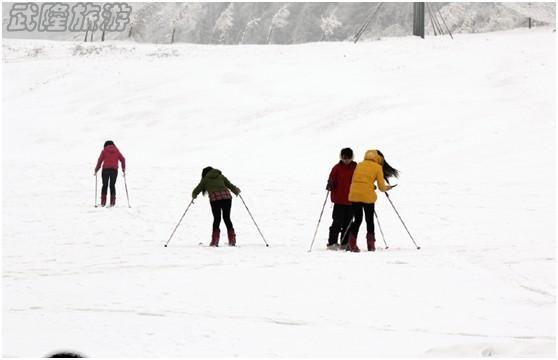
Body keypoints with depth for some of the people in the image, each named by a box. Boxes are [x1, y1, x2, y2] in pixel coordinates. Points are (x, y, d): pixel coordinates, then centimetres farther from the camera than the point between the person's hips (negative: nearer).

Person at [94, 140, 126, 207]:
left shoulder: (104, 151, 7)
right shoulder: (116, 151, 13)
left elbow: (100, 160, 1)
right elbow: (122, 159, 8)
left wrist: (96, 170, 10)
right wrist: (123, 169, 15)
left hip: (106, 169, -1)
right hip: (114, 170, 1)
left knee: (105, 185, 8)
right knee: (112, 185, 9)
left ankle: (103, 201, 1)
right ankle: (112, 202, 1)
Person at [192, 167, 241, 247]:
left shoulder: (205, 179, 17)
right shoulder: (221, 176, 23)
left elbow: (196, 191, 18)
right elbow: (230, 186, 19)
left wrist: (194, 196, 39)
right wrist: (236, 191, 38)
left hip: (214, 198, -2)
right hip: (226, 196, 2)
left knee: (217, 219, 8)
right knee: (227, 218, 12)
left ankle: (215, 241, 0)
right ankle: (232, 240, 8)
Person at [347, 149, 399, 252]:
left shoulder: (359, 165, 15)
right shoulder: (378, 167, 3)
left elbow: (353, 181, 13)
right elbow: (381, 187, 3)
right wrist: (387, 188, 25)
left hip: (354, 195, 3)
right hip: (367, 196, -3)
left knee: (357, 219, 13)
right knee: (369, 220, 13)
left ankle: (352, 244, 2)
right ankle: (371, 245, 13)